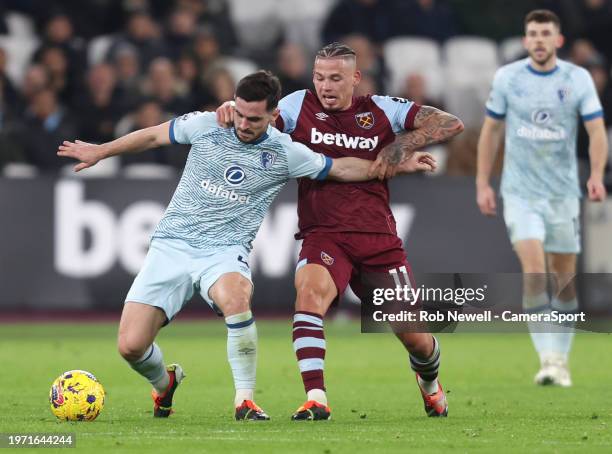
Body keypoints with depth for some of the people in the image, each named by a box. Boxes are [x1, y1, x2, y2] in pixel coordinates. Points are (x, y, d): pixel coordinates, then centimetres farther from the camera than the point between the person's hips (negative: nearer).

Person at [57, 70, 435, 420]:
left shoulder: (285, 153, -1)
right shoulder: (206, 126, 0)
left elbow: (343, 169, 12)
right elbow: (153, 136, 16)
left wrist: (401, 165, 6)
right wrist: (101, 151, 21)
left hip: (224, 251, -1)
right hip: (171, 244, 2)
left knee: (234, 297, -40)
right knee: (131, 346, -11)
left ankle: (246, 399, -25)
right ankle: (164, 382, 27)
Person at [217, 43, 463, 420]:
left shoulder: (382, 110, 3)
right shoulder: (300, 106, 4)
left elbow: (452, 124, 0)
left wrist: (403, 145, -11)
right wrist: (231, 109, -20)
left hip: (380, 238, 1)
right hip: (324, 236, -1)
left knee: (414, 335, 5)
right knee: (310, 290, -34)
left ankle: (430, 384, 41)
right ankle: (316, 399, -37)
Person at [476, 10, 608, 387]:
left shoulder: (579, 79, -2)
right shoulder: (507, 77, 0)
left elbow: (597, 129, -6)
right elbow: (491, 130, 9)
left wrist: (597, 175, -23)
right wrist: (483, 183, 5)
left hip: (563, 193, 1)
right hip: (520, 192, -1)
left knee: (565, 278, 6)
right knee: (534, 269, -18)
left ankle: (561, 359, 20)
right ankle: (547, 358, -21)